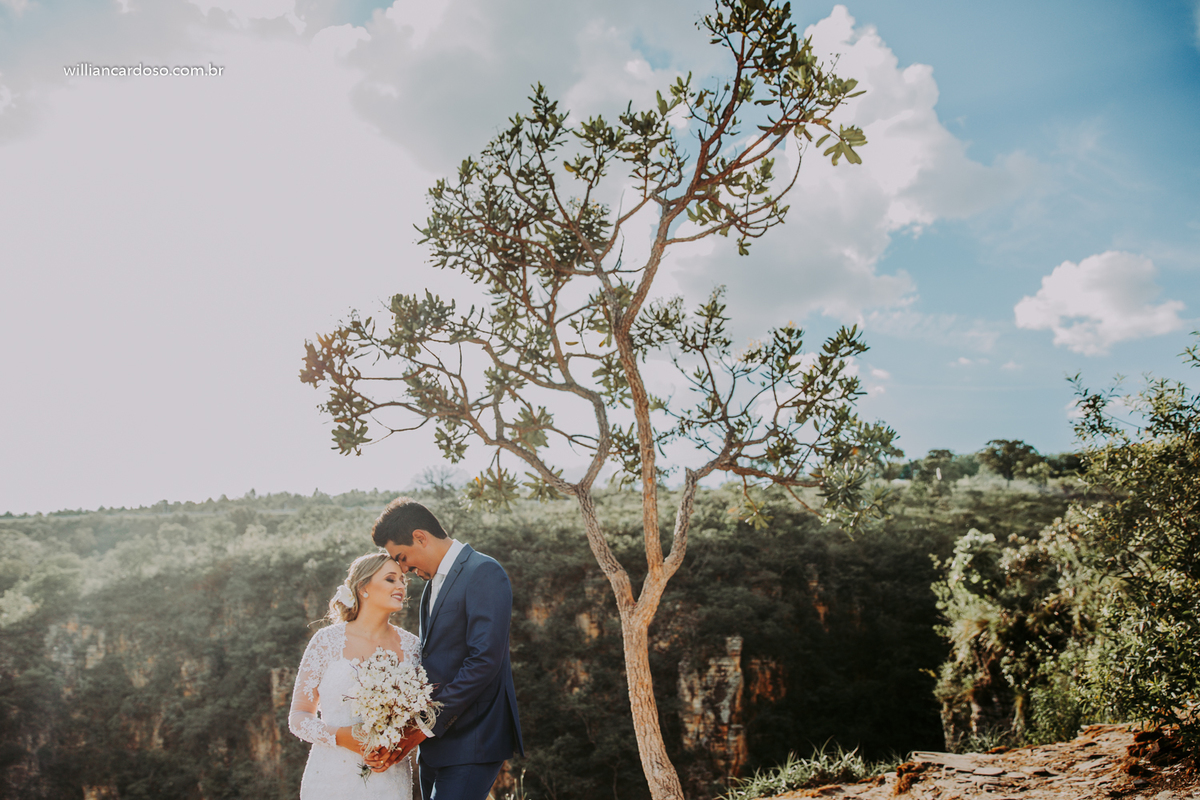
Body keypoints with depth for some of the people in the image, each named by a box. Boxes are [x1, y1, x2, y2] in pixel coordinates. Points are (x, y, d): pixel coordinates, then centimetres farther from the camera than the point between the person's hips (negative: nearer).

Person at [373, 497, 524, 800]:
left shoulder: (483, 573, -12)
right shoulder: (434, 582, 17)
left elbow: (484, 660, -20)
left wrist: (430, 723, -16)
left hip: (470, 741, -9)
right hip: (435, 744, 9)